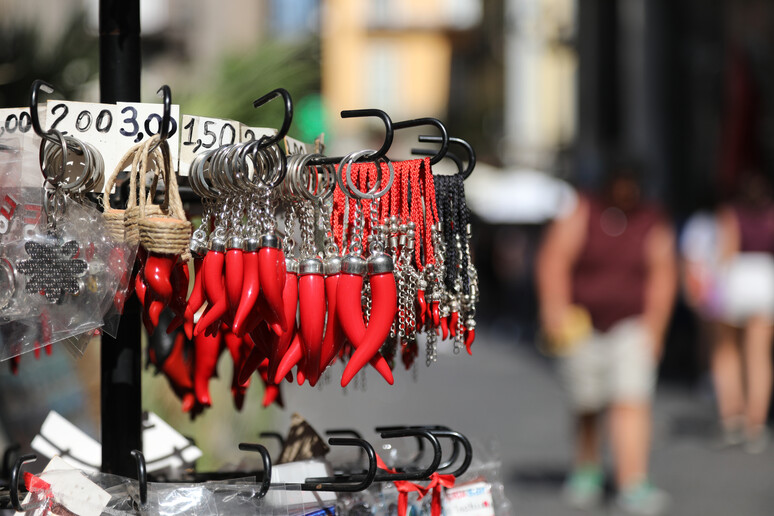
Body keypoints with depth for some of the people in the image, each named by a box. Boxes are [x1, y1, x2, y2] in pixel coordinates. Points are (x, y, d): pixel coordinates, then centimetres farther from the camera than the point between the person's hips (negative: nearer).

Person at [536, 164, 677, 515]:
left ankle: (633, 487, -19)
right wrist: (555, 308, -21)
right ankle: (586, 472, 32)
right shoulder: (581, 213, -3)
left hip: (631, 327, 0)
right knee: (586, 407, 8)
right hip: (582, 325, 0)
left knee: (631, 404, -14)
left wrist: (653, 328, -9)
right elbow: (554, 259, -11)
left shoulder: (653, 225, 1)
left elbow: (663, 277, -2)